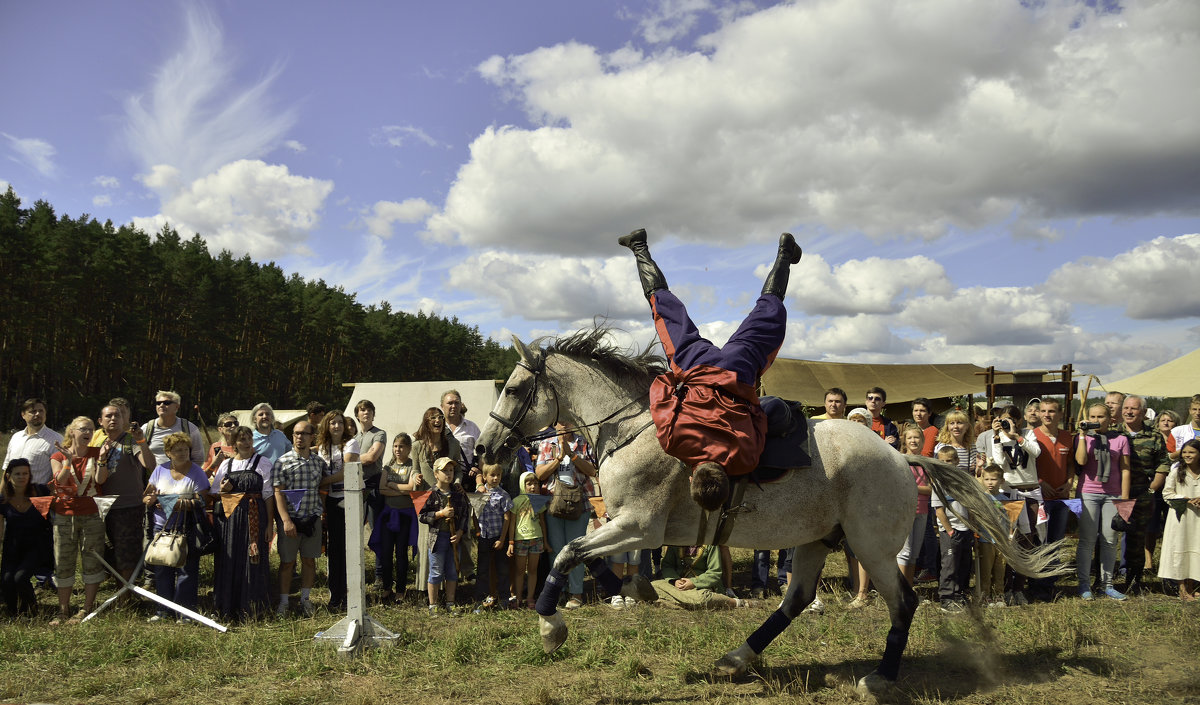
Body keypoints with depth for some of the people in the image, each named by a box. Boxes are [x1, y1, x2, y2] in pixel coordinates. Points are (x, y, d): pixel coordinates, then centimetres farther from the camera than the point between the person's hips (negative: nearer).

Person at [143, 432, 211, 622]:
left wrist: (182, 504, -23)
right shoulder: (160, 470, 10)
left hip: (186, 529, -4)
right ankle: (163, 609, 22)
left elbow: (202, 501, -10)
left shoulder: (196, 472, -3)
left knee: (186, 568, -2)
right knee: (161, 569, 10)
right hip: (161, 526, 4)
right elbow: (147, 495, 14)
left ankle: (185, 610, 6)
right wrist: (150, 500, -9)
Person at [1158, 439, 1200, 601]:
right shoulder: (1176, 473, 1)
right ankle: (1182, 589, 3)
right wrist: (1186, 499, -12)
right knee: (1179, 551, -3)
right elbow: (1167, 493, -1)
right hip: (1180, 516, -2)